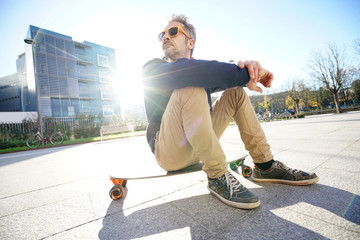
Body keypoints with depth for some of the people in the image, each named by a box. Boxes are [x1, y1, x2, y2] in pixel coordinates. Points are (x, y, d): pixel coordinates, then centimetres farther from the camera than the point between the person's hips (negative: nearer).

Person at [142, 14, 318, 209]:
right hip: (169, 151, -5)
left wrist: (246, 67, -28)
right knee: (190, 87, -28)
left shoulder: (200, 69, 14)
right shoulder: (152, 69, -3)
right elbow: (185, 71, -25)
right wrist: (244, 75, -26)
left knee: (235, 92, 2)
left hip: (199, 146, 6)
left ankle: (265, 166, 0)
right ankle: (217, 176, -22)